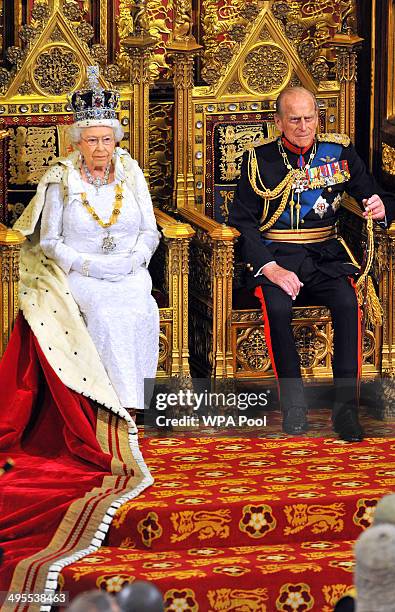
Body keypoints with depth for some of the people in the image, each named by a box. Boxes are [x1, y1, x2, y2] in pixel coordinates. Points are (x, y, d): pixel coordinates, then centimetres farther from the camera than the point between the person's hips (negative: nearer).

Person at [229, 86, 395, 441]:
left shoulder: (340, 152, 8)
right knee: (277, 306, -33)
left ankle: (346, 407, -23)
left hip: (325, 254, 1)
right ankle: (294, 402, -16)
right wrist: (270, 268, -17)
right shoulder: (259, 160, 2)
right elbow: (242, 222, -3)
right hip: (274, 256, -1)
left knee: (347, 303, -30)